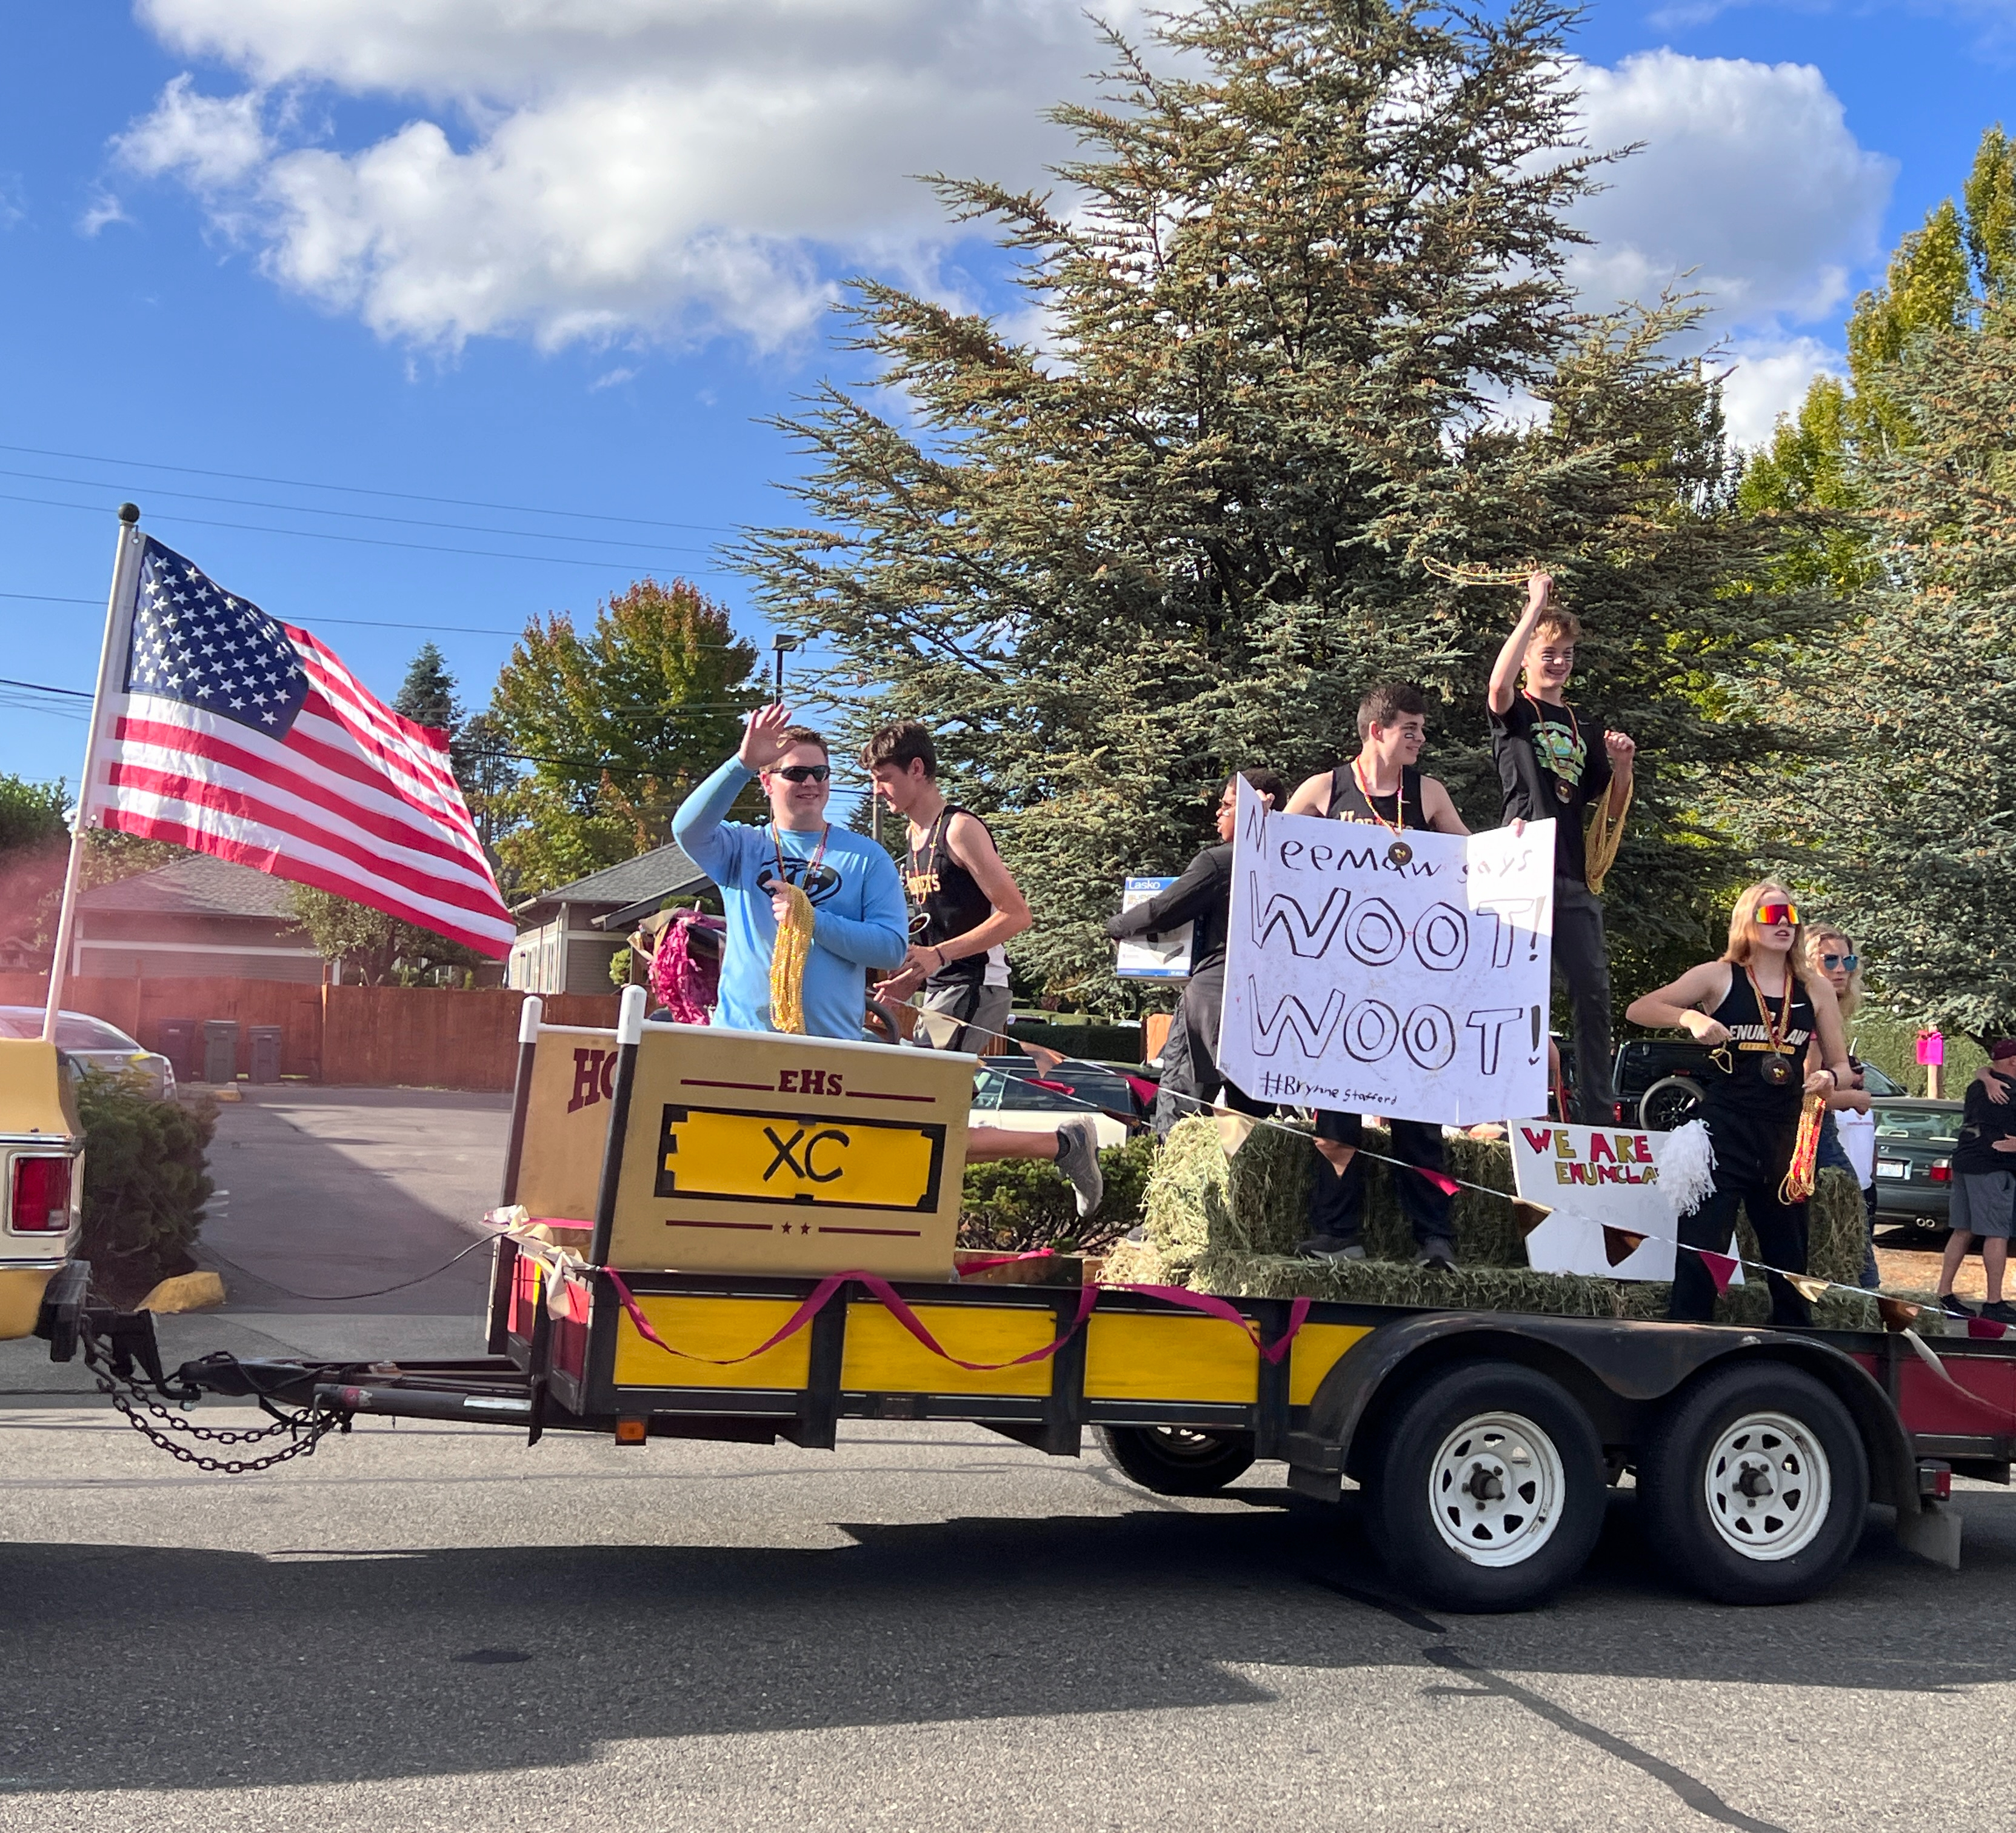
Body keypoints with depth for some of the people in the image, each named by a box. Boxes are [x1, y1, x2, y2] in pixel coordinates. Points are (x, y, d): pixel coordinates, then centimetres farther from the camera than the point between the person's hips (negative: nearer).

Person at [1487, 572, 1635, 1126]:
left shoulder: (1581, 728, 21)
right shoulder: (1515, 712, 5)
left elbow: (1614, 810, 20)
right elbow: (1499, 682, -21)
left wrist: (1622, 766, 0)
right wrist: (1535, 607, -19)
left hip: (1573, 877, 6)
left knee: (1593, 991, 2)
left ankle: (1598, 1111, 8)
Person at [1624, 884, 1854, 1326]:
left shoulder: (1815, 990, 9)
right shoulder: (1719, 977, 0)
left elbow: (1841, 1065, 13)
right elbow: (1637, 1011, -2)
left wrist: (1829, 1079, -10)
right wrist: (1690, 1017, -20)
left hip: (1786, 1136, 4)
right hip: (1722, 1133, -3)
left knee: (1790, 1257, 11)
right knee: (1701, 1252, -7)